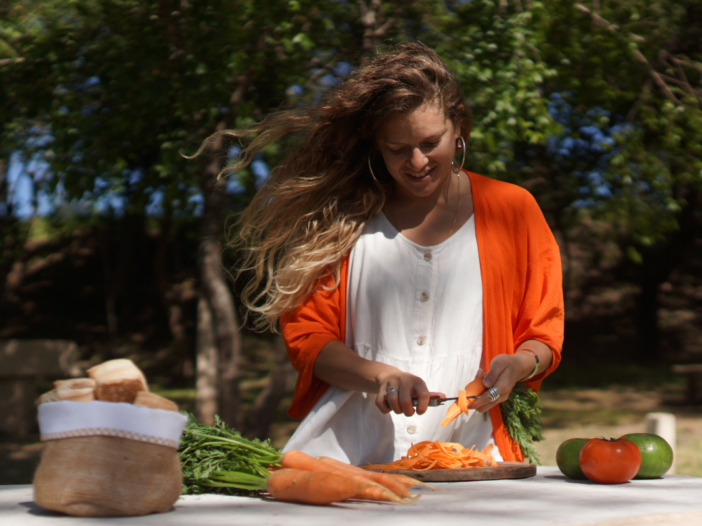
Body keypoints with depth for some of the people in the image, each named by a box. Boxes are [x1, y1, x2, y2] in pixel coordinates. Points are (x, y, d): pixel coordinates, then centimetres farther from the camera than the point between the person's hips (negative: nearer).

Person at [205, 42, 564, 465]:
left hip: (468, 451, 1)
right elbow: (306, 334, 9)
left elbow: (544, 334, 17)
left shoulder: (512, 210, 12)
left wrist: (519, 364, -6)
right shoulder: (341, 214, 11)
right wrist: (378, 376, -8)